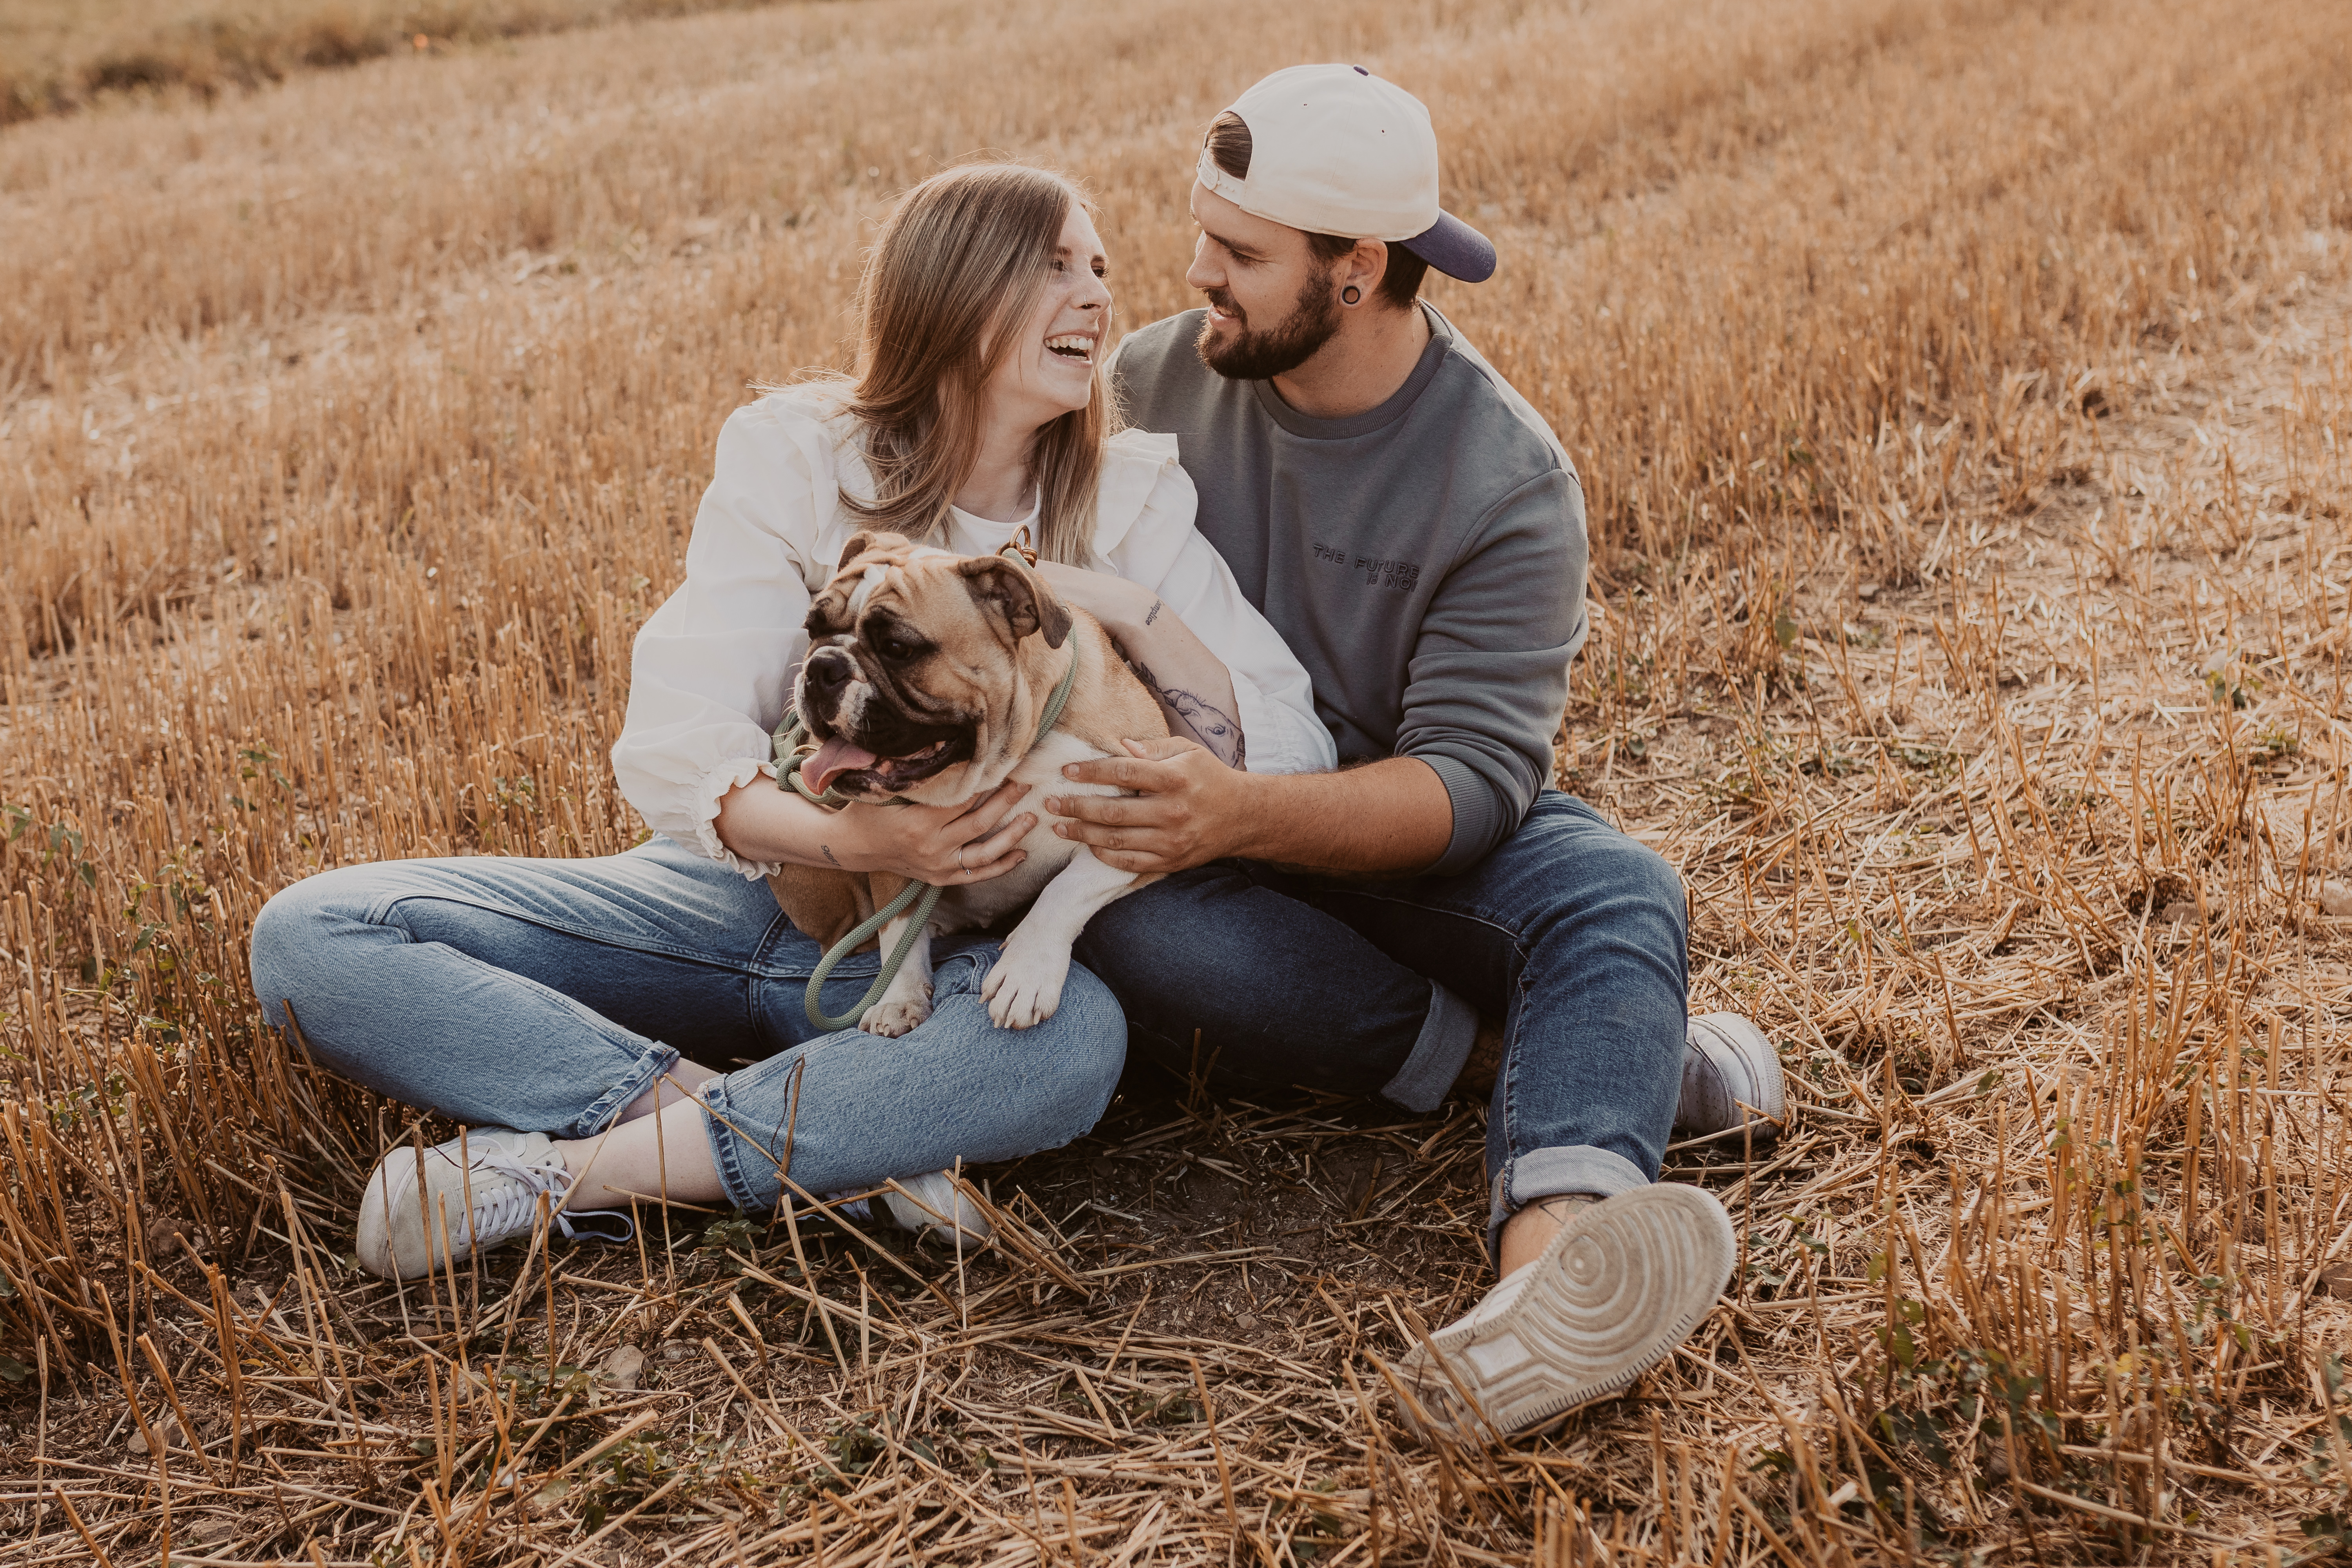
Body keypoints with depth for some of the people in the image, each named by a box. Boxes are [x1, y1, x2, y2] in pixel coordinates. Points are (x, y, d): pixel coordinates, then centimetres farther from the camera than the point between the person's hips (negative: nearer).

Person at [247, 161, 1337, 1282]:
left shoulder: (1128, 497, 0)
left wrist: (1129, 608, -19)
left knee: (1074, 1039, -38)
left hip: (939, 951, 0)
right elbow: (677, 746, -17)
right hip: (742, 888, 1)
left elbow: (1291, 763, -6)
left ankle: (554, 1170, -29)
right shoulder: (798, 456, -5)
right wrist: (851, 838, -36)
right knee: (312, 937, -17)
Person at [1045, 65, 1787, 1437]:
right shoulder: (1151, 385, -4)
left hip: (1412, 846, -1)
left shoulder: (1509, 480, -14)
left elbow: (1473, 778, -22)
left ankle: (1550, 1268, -62)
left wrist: (1246, 813, -39)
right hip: (1199, 850, 1)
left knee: (1622, 895, -32)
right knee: (1132, 940, -35)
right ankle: (1621, 1052, -24)